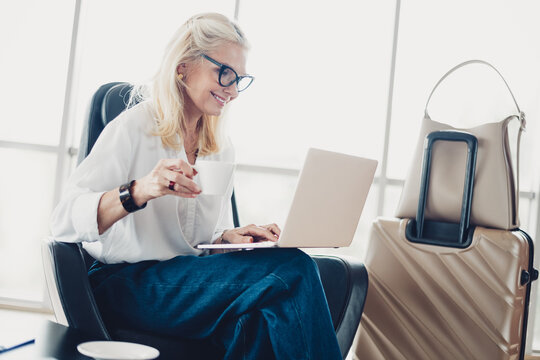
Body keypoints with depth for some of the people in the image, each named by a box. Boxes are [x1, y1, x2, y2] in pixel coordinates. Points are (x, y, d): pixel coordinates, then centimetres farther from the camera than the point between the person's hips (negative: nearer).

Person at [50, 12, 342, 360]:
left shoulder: (222, 148, 15)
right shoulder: (135, 127, -5)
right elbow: (64, 222, -14)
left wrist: (233, 237, -3)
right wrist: (139, 191, -31)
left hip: (193, 280, 6)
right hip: (127, 285, -6)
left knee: (260, 325, -31)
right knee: (293, 270, -24)